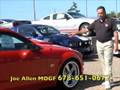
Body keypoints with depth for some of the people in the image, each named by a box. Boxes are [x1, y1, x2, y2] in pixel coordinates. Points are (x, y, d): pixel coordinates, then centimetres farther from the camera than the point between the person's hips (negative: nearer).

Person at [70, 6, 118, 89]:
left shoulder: (110, 21, -3)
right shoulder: (96, 22, 9)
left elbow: (115, 32, -4)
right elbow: (86, 29, 11)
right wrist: (76, 33, 6)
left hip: (108, 43, -5)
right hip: (99, 44, 5)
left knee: (108, 62, -7)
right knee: (103, 63, 8)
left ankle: (108, 81, -4)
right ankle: (107, 79, 16)